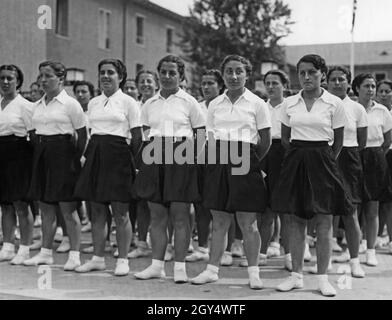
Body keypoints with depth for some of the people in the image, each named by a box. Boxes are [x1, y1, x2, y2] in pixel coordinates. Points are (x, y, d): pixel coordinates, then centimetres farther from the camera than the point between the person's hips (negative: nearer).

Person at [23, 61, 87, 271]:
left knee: (67, 208, -4)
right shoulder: (38, 105, 13)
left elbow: (82, 135, -6)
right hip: (41, 154, 7)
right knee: (45, 208, 11)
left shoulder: (70, 104, -5)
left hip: (62, 153, -6)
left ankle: (75, 254, 3)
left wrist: (76, 159, -12)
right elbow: (34, 132, 18)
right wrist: (36, 153, 8)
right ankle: (46, 252, 19)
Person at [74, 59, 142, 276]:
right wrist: (87, 154, 9)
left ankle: (122, 260, 7)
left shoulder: (128, 102, -2)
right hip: (95, 155, 6)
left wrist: (129, 159, -6)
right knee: (96, 211, 8)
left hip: (118, 154, -5)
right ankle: (98, 258, 17)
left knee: (120, 212, -2)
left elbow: (137, 136, -3)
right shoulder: (93, 103, 14)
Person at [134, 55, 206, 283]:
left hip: (182, 158, -4)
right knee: (157, 215, 6)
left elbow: (201, 135, 2)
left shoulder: (189, 102, 3)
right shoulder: (150, 104, 13)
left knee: (180, 215, -3)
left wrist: (188, 151, -9)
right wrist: (149, 151, 4)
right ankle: (157, 264, 14)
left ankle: (180, 266, 5)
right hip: (155, 158, 4)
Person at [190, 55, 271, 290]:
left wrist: (252, 162, 0)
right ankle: (212, 269, 15)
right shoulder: (215, 104, 11)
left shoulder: (257, 103, 1)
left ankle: (254, 272, 9)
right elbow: (210, 138, 14)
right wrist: (214, 160, 2)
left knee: (248, 223, -1)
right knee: (219, 222, 8)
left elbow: (266, 141, 2)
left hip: (244, 163, -3)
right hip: (219, 162, 3)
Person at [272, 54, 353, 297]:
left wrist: (326, 160, 0)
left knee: (324, 222, 0)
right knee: (296, 221, 6)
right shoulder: (290, 103, 6)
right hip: (295, 161, 3)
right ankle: (297, 275, 15)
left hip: (322, 162, -2)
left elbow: (338, 142, 3)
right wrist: (298, 156, 7)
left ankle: (323, 278, 8)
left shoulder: (334, 104, -1)